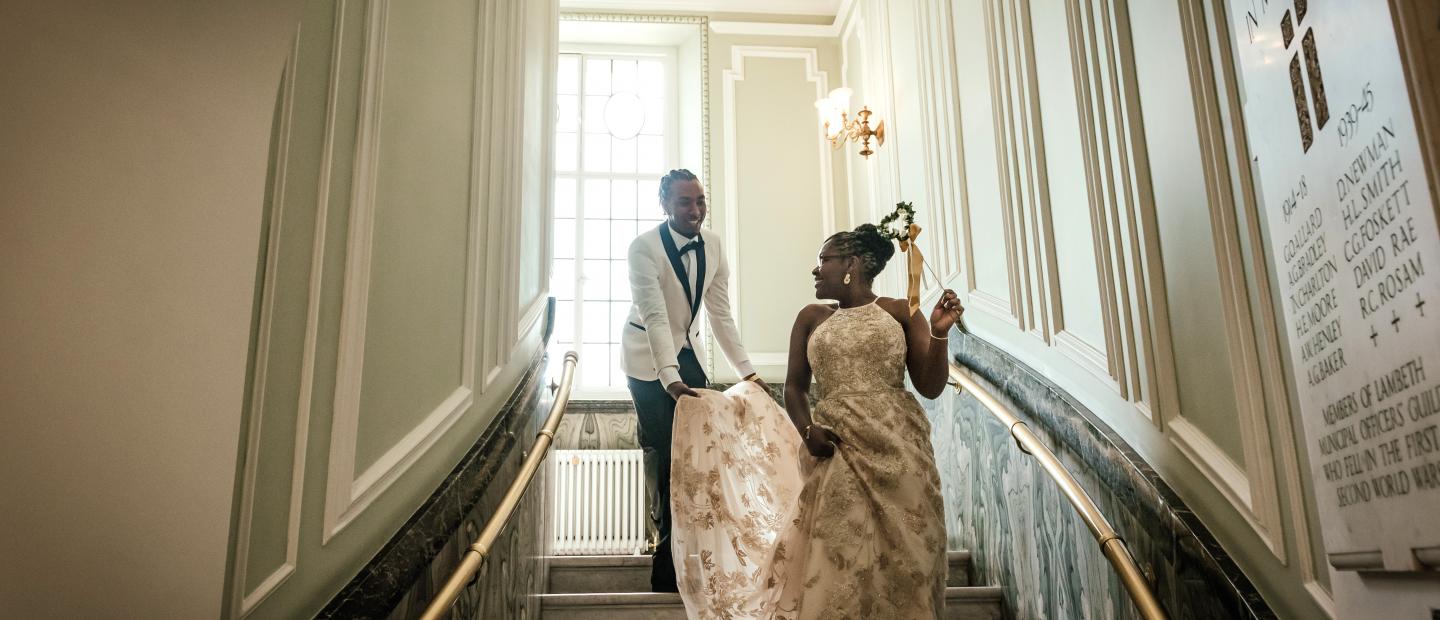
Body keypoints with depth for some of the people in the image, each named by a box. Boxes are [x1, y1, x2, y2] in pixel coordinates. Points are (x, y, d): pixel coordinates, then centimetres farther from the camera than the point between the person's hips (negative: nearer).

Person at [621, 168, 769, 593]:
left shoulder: (712, 246, -6)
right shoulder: (644, 247, -22)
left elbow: (721, 314, -4)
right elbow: (655, 317, -30)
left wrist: (746, 370, -8)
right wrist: (670, 379, -40)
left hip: (688, 354, 5)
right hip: (648, 359, -5)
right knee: (663, 452, -7)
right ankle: (666, 545, 8)